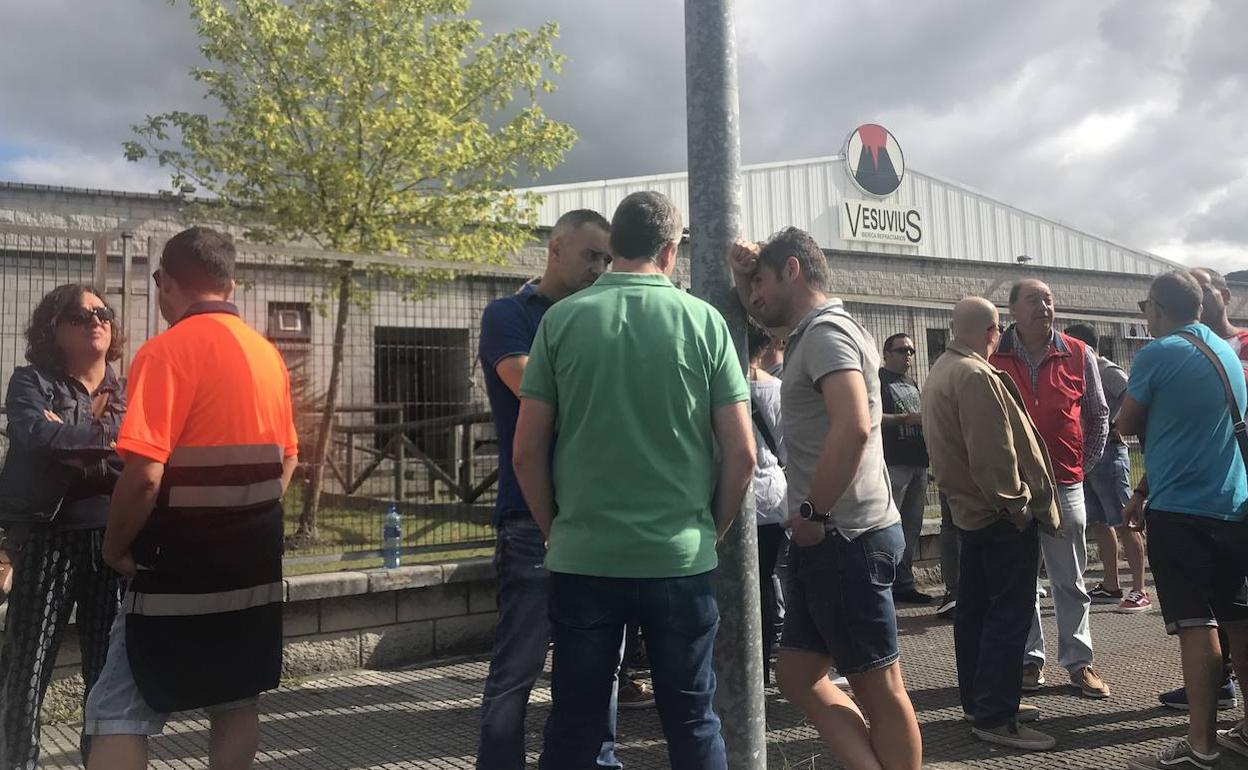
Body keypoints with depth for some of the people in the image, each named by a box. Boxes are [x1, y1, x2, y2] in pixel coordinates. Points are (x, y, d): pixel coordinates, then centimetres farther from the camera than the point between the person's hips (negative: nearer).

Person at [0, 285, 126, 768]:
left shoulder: (127, 394, 10)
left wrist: (70, 442, -13)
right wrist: (109, 441, -14)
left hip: (112, 542, 3)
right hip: (48, 541, -3)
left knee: (109, 666, 10)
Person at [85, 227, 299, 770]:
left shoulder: (168, 350, -14)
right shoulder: (268, 354, 8)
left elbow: (144, 474, -21)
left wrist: (116, 547, -6)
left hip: (181, 571, -7)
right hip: (253, 564, 7)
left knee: (119, 715, 3)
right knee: (235, 704, 16)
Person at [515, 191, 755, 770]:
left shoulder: (562, 320, -1)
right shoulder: (703, 320, -1)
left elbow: (526, 452, -1)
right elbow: (742, 453, -2)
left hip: (582, 559, 1)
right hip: (681, 560, 0)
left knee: (573, 724, 13)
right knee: (692, 721, 13)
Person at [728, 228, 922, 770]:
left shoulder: (825, 331, -14)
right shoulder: (815, 332, 17)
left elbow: (853, 428, -29)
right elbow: (760, 316, 37)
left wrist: (812, 513, -20)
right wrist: (742, 276, 16)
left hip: (844, 539, -10)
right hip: (829, 540, 10)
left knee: (880, 689, 1)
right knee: (797, 675, 14)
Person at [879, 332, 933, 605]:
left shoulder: (912, 383, 23)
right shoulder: (878, 379, -3)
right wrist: (907, 418, -17)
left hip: (917, 462, 9)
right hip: (892, 463, -9)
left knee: (912, 526, 11)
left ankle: (904, 583, 18)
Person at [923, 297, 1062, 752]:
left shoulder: (942, 371, 14)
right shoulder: (976, 376, -19)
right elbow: (993, 453, -24)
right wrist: (1017, 505, -15)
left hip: (971, 509, 10)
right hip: (1002, 514, -10)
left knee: (975, 608, 14)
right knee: (1009, 613, -5)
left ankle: (979, 701, 23)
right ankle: (994, 717, -2)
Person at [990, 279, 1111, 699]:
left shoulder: (1079, 356, 4)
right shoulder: (993, 360, -2)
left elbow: (1099, 416, 13)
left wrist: (1085, 465, 8)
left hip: (1066, 486, 1)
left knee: (1071, 581, 8)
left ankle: (1079, 661, 17)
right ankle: (1029, 660, 18)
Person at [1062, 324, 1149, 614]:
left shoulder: (1108, 371, -8)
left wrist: (1117, 427, -17)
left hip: (1107, 453, -9)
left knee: (1123, 523, -7)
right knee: (1099, 523, 12)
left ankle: (1140, 590, -4)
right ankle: (1111, 586, 19)